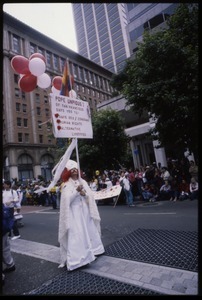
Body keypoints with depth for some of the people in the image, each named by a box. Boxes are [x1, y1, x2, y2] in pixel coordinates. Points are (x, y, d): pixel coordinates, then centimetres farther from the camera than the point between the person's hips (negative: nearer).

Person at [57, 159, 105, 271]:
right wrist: (77, 190, -25)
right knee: (75, 234, -7)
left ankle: (91, 251, 35)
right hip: (74, 213, -5)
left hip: (85, 211, 5)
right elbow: (67, 199, -16)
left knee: (89, 231, 15)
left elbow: (90, 196, 3)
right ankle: (75, 258, -1)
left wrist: (84, 194, -17)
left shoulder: (83, 182, 7)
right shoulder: (66, 185, -6)